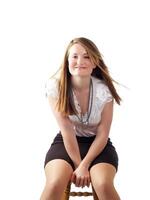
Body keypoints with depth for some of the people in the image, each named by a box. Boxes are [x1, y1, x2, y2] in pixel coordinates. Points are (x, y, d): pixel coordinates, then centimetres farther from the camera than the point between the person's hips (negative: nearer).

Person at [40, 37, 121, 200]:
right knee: (55, 184, -30)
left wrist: (84, 165, -20)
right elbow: (67, 130, -15)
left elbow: (102, 134, -11)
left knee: (103, 184, -30)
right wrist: (78, 165, -18)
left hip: (97, 144, 0)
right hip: (66, 143, 0)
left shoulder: (104, 90, -14)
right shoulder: (55, 87, -15)